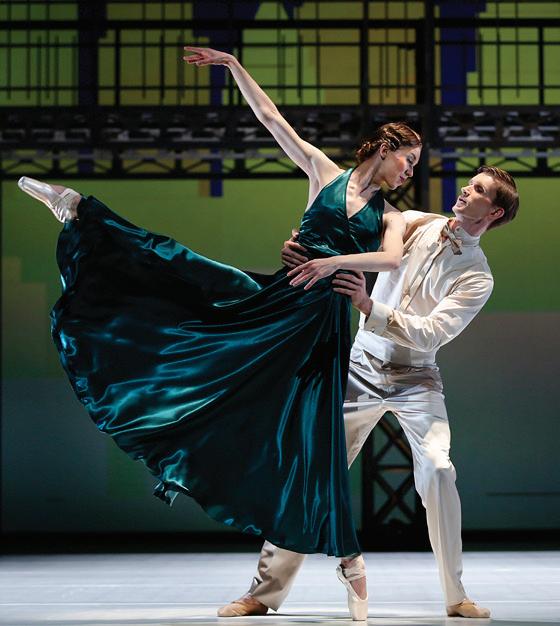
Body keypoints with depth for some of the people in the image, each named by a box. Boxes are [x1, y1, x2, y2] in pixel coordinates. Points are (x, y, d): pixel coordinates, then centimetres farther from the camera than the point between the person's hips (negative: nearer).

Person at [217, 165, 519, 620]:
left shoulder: (477, 278, -9)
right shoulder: (416, 224, 0)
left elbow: (430, 333, -22)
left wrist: (369, 306, -34)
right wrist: (304, 243, -23)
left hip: (416, 378, -2)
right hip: (362, 368, 2)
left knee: (437, 470, -23)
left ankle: (456, 596, -9)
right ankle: (265, 593, 3)